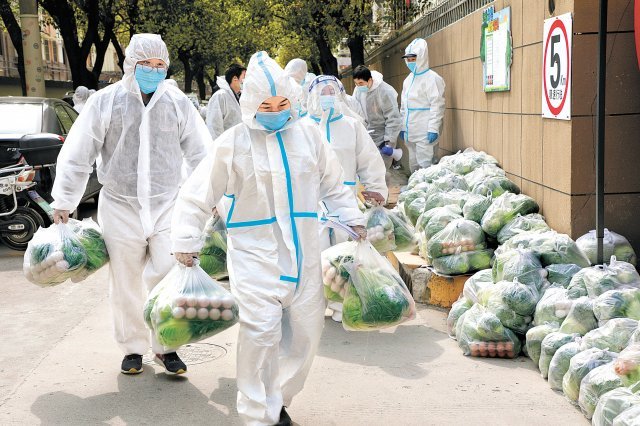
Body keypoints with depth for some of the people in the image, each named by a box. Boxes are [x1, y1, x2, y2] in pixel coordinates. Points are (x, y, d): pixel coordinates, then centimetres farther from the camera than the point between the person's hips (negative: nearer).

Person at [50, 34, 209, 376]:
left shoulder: (178, 103, 3)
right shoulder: (106, 101, -3)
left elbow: (200, 152, 7)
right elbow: (77, 155, 0)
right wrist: (63, 202, 1)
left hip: (167, 207, 1)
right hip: (120, 207, 0)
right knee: (126, 285, 9)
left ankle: (166, 346, 13)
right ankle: (133, 348, 26)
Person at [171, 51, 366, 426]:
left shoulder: (308, 134, 4)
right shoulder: (233, 143, -5)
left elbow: (333, 183, 17)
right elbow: (197, 196, -1)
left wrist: (353, 220, 13)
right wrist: (186, 243, -5)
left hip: (303, 252, 4)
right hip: (256, 254, -4)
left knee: (306, 330, 8)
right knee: (262, 330, -14)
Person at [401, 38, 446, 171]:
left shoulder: (432, 78, -9)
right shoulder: (408, 79, 16)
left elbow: (437, 105, -14)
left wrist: (433, 129, -19)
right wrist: (403, 127, 18)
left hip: (425, 134, -8)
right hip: (411, 132, 8)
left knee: (426, 165, -11)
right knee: (414, 164, 13)